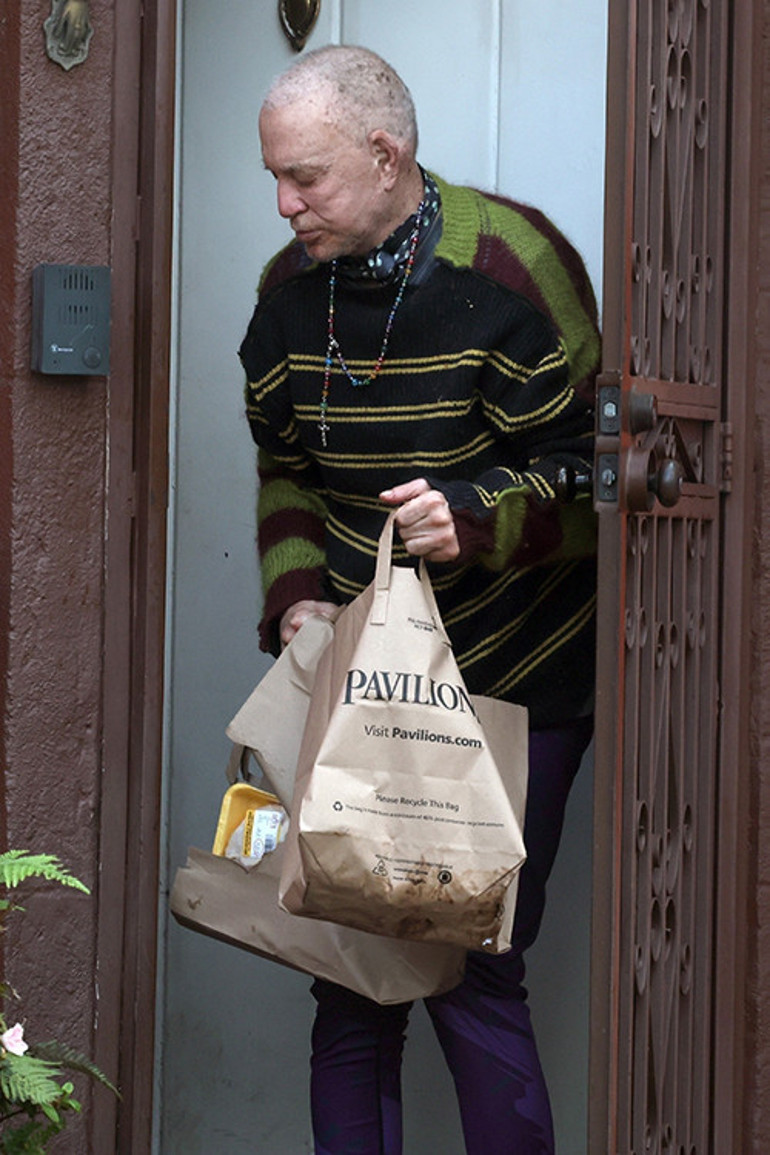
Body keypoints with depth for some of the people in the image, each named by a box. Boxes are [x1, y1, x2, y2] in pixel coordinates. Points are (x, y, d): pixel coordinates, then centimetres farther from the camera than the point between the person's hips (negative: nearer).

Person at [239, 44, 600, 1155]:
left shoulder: (513, 268, -13)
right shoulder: (290, 289, 5)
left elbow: (585, 477, -10)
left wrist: (474, 517, -27)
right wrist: (294, 597, -1)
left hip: (508, 687, -5)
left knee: (471, 976, -7)